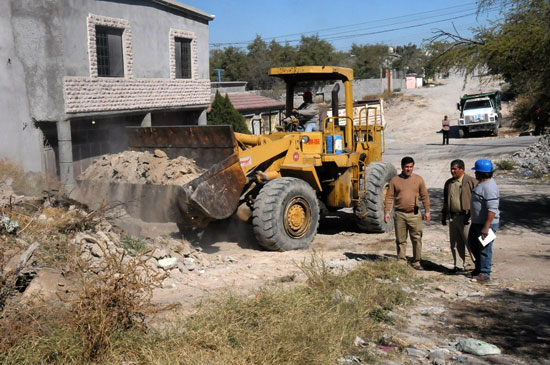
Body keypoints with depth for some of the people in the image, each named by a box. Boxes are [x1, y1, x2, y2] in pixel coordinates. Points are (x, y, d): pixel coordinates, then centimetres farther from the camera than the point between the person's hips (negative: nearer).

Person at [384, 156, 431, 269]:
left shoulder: (418, 179, 6)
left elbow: (424, 196, 10)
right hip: (399, 214, 0)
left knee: (417, 239, -1)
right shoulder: (395, 180, 4)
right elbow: (389, 197, 3)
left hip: (414, 214, 0)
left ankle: (416, 261, 9)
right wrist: (386, 212, -4)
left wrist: (427, 211, 7)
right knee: (400, 240, 7)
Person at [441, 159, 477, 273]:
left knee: (470, 242, -5)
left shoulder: (471, 181, -6)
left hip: (466, 218, -6)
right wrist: (443, 216, 18)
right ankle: (459, 265, 18)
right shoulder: (449, 183, 13)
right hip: (453, 217, 6)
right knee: (455, 243, 9)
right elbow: (445, 200, 21)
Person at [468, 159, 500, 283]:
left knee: (485, 248, -1)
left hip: (487, 223, -11)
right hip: (477, 222, 11)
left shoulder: (489, 187, -23)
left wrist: (486, 227, -29)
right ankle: (480, 266, 37)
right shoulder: (481, 184, 10)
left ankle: (484, 274, 9)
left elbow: (492, 209, -28)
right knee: (472, 243, 22)